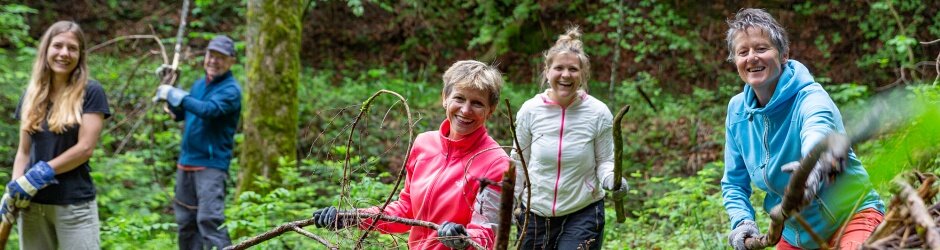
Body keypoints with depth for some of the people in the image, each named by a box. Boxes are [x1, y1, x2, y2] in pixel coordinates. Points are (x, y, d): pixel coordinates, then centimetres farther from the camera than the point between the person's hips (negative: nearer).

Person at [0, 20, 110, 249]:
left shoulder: (90, 92, -4)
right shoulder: (32, 95, 10)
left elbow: (85, 148, -10)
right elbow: (24, 151, 11)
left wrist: (40, 174, -13)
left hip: (74, 205, -5)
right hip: (32, 205, 5)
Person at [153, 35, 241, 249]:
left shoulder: (230, 90, -10)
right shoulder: (200, 84, 14)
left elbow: (208, 109, -27)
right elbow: (180, 114, 19)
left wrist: (175, 94, -23)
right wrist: (168, 91, 4)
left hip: (212, 164, -8)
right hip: (186, 161, 8)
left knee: (210, 219, -18)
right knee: (185, 220, 14)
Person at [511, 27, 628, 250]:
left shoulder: (599, 113, -9)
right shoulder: (530, 111, -6)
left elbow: (605, 161, -1)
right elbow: (519, 162, 5)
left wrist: (610, 179, -23)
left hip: (583, 214, -2)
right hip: (535, 213, 3)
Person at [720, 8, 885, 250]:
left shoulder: (810, 96, -21)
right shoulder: (738, 111, -4)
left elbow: (818, 126, -46)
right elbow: (734, 182, 6)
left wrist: (817, 161, -69)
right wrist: (742, 221, -15)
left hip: (850, 217, -6)